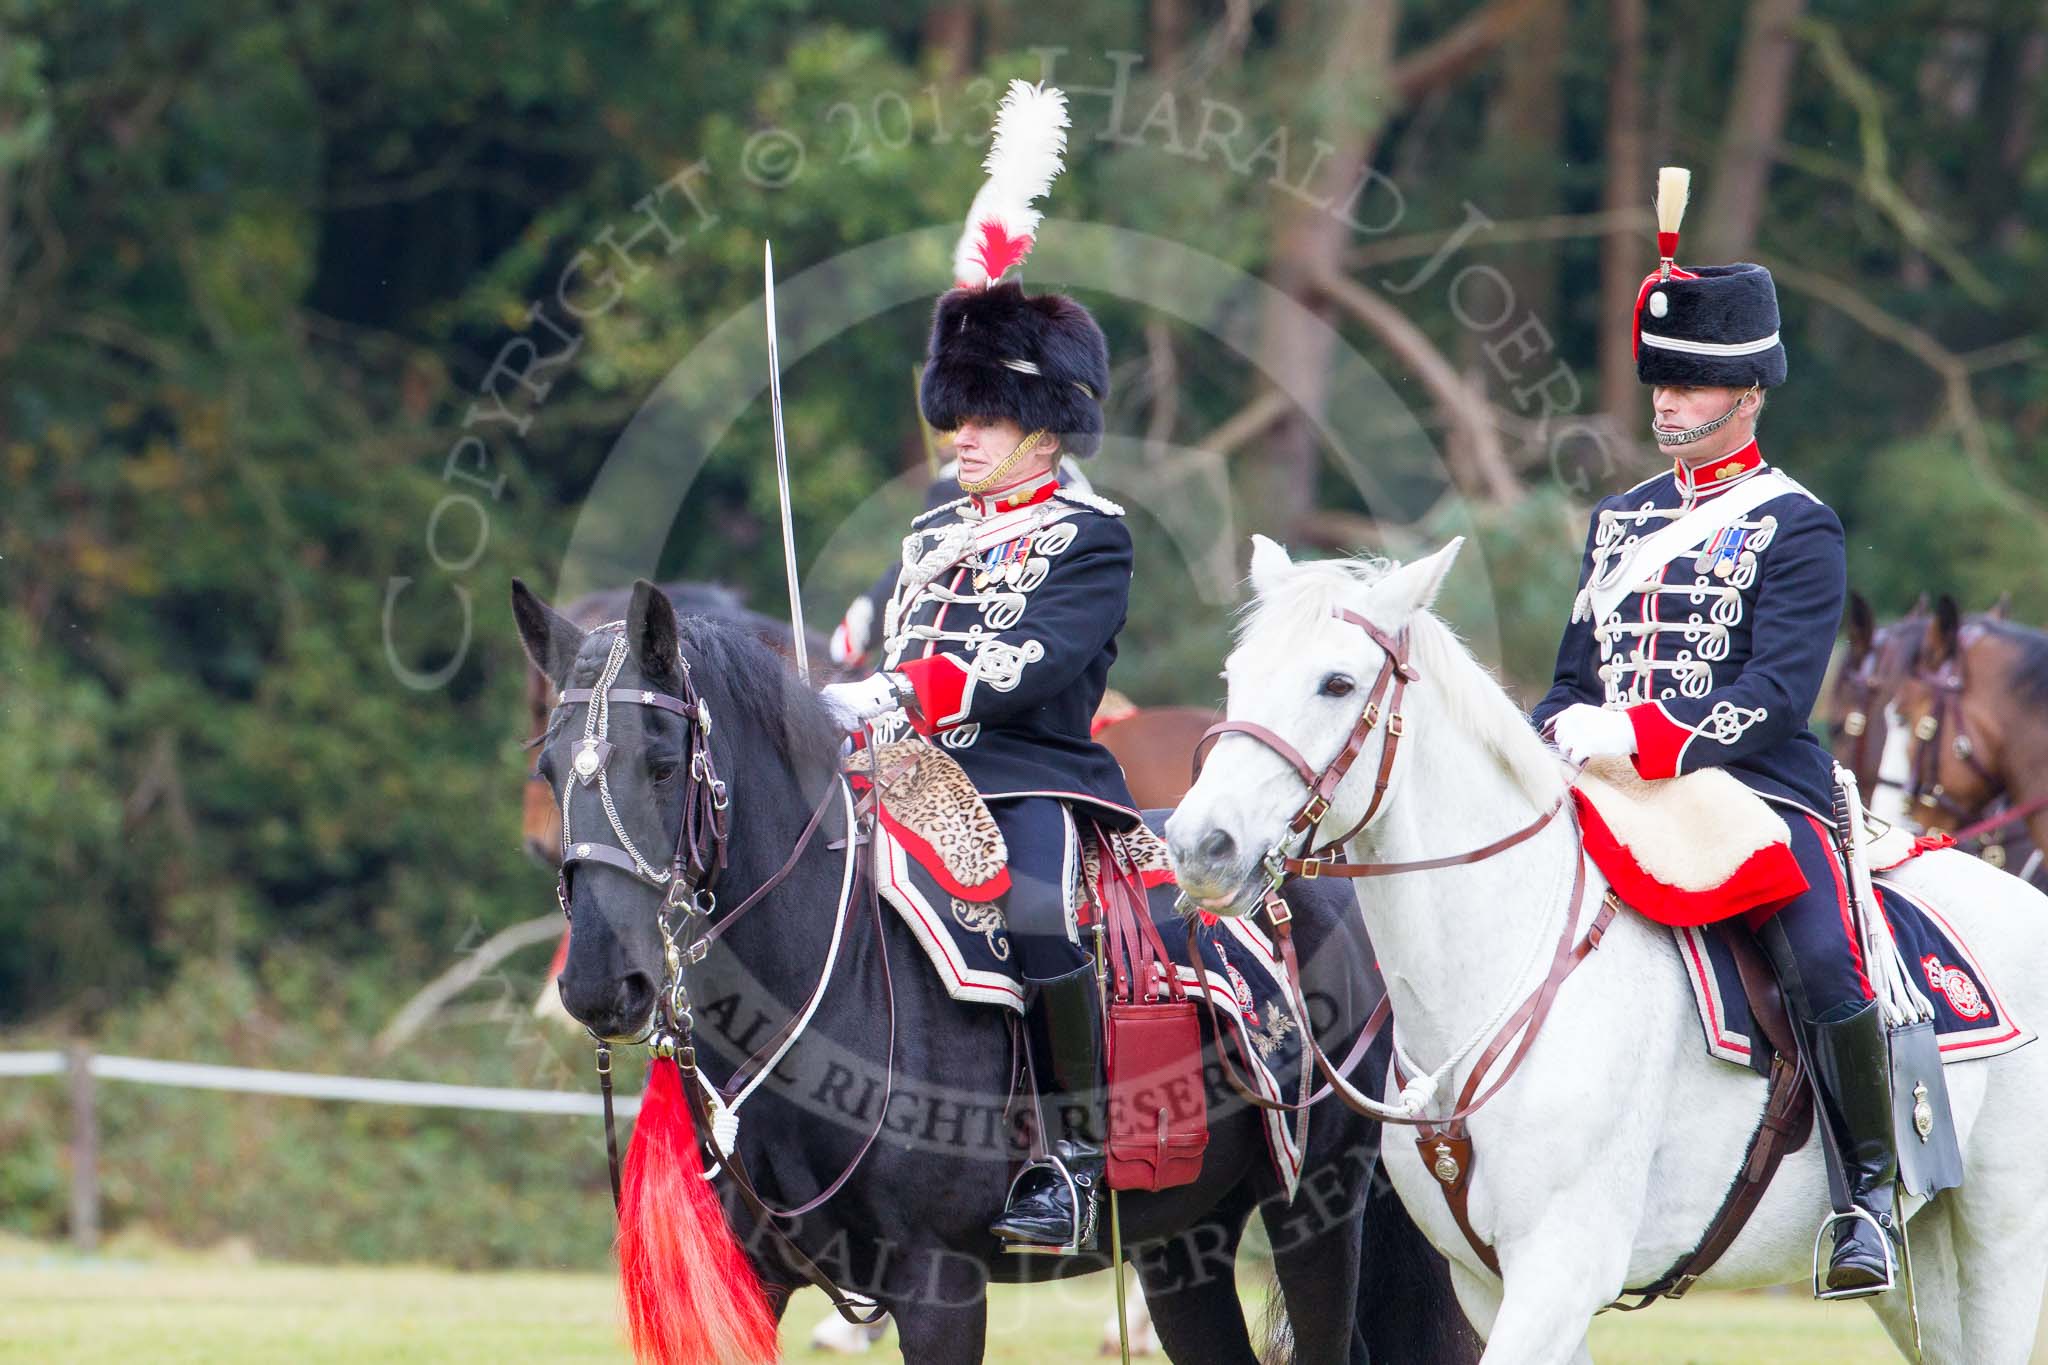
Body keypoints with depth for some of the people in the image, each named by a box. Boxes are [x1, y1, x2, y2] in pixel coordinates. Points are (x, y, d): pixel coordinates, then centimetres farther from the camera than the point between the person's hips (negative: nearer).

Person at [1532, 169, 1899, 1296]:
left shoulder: (1795, 529, -1)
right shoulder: (1622, 520, 19)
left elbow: (1776, 695, -13)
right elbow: (1577, 676, 22)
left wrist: (1642, 734, -25)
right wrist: (1553, 743, 0)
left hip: (1759, 791, -6)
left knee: (1826, 975, -30)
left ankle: (1867, 1189, -10)